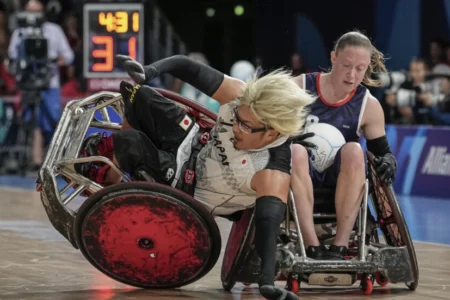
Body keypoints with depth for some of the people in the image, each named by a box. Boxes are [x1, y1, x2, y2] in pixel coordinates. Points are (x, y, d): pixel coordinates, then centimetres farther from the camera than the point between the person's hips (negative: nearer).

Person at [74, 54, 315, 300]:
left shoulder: (272, 171, -38)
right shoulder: (241, 97, -24)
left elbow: (269, 223, -49)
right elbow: (186, 66, -19)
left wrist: (267, 280, -62)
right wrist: (148, 71, -37)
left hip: (188, 192, -5)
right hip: (191, 145, 6)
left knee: (131, 144, -24)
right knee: (137, 96, 3)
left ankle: (106, 180, 13)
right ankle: (112, 148, 34)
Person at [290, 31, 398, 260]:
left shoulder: (369, 106, 1)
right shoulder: (299, 88, -3)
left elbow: (381, 150, 5)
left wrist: (388, 160, -19)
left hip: (340, 179, 1)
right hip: (298, 173, -1)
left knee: (354, 151, -31)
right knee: (296, 152, -34)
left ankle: (340, 247, -35)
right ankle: (312, 247, -42)